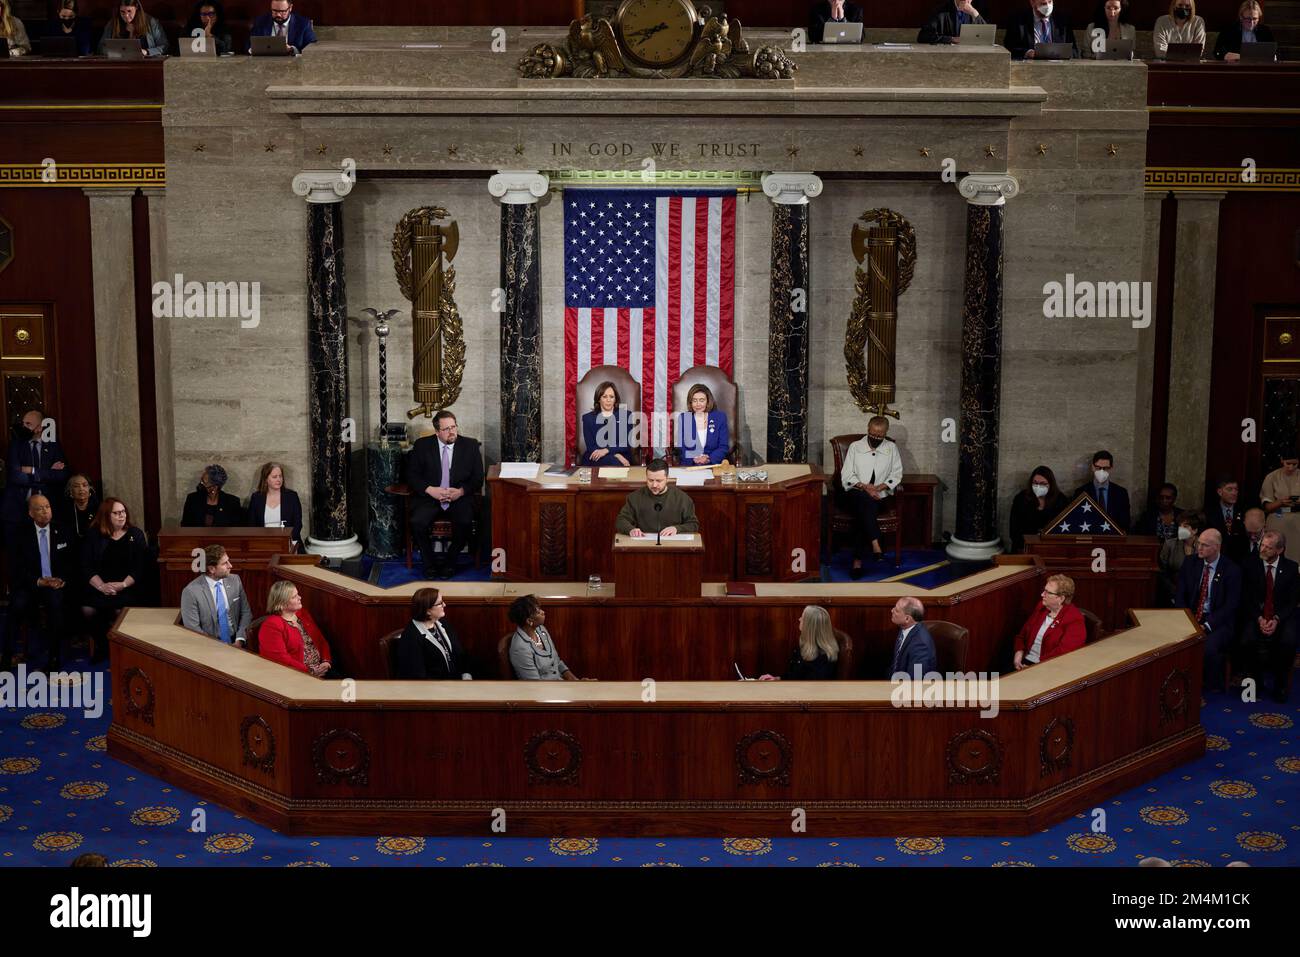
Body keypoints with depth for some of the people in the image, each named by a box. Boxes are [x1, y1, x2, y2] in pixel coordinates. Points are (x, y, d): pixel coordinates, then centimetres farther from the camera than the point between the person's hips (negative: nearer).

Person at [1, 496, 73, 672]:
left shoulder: (62, 532, 8)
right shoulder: (23, 534, 3)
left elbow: (72, 563, 11)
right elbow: (18, 567, -1)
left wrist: (63, 580, -8)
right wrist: (39, 581, -16)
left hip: (57, 585, 0)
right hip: (30, 584, 0)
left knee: (55, 601, -34)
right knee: (17, 606, -32)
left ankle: (53, 658, -27)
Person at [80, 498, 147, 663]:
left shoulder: (135, 535, 9)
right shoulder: (94, 535, 10)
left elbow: (139, 567, 2)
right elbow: (86, 567, 2)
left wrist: (123, 585, -13)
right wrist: (101, 586, -14)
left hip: (127, 586, -1)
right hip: (99, 586, 1)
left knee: (119, 610, -31)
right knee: (87, 609, -27)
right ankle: (101, 645, -2)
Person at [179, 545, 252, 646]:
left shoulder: (235, 581, 2)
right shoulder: (191, 592, -10)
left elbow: (246, 612, 9)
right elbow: (193, 629, -9)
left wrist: (240, 640, -5)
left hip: (235, 643, 3)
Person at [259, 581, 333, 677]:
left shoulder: (303, 614, 15)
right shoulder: (271, 626, -9)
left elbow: (321, 640, 17)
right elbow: (280, 659, -15)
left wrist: (326, 661, -2)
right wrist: (310, 672, -17)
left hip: (320, 669, 7)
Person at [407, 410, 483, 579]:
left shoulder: (470, 446, 7)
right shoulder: (422, 445, 6)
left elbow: (478, 478, 5)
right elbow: (411, 475, 3)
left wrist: (461, 491, -13)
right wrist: (430, 490, -14)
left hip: (459, 498, 0)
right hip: (429, 498, 0)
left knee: (465, 523, -31)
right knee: (417, 523, -29)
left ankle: (449, 560, -4)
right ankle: (430, 562, -5)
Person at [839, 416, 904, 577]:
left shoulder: (891, 448, 13)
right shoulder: (855, 447, 8)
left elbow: (896, 475, 8)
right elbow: (846, 476, 3)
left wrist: (879, 487, -9)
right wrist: (865, 487, -14)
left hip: (878, 497, 1)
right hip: (854, 495, -1)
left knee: (862, 512, -34)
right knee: (863, 499, -39)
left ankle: (858, 560, -34)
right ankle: (875, 544, -44)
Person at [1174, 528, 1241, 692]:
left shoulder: (1231, 570, -5)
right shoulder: (1190, 564, 7)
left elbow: (1230, 606, -9)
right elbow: (1180, 596, 6)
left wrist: (1207, 625, -18)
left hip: (1218, 622, -3)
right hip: (1190, 617, 3)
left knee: (1209, 646, -33)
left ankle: (1213, 689, -10)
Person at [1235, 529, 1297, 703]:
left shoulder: (1291, 568, 3)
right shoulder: (1251, 566, 3)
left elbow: (1293, 600, 0)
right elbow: (1246, 598, 2)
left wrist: (1277, 619, -15)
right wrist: (1259, 619, -14)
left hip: (1282, 616, 0)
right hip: (1255, 615, 0)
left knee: (1288, 643, -31)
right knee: (1245, 642, -30)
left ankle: (1280, 685, -10)